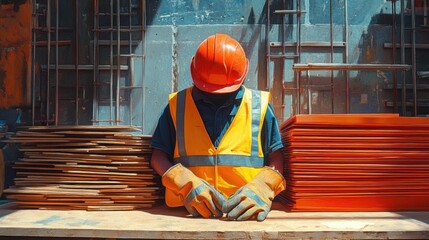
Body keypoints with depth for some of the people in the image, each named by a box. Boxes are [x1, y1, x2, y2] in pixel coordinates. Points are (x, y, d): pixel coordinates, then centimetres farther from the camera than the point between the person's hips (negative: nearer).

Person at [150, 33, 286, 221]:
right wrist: (186, 184, -7)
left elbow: (276, 158, 10)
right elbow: (158, 156, 11)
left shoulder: (259, 106, 9)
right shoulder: (178, 105, 10)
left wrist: (261, 189, -10)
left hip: (245, 211, 1)